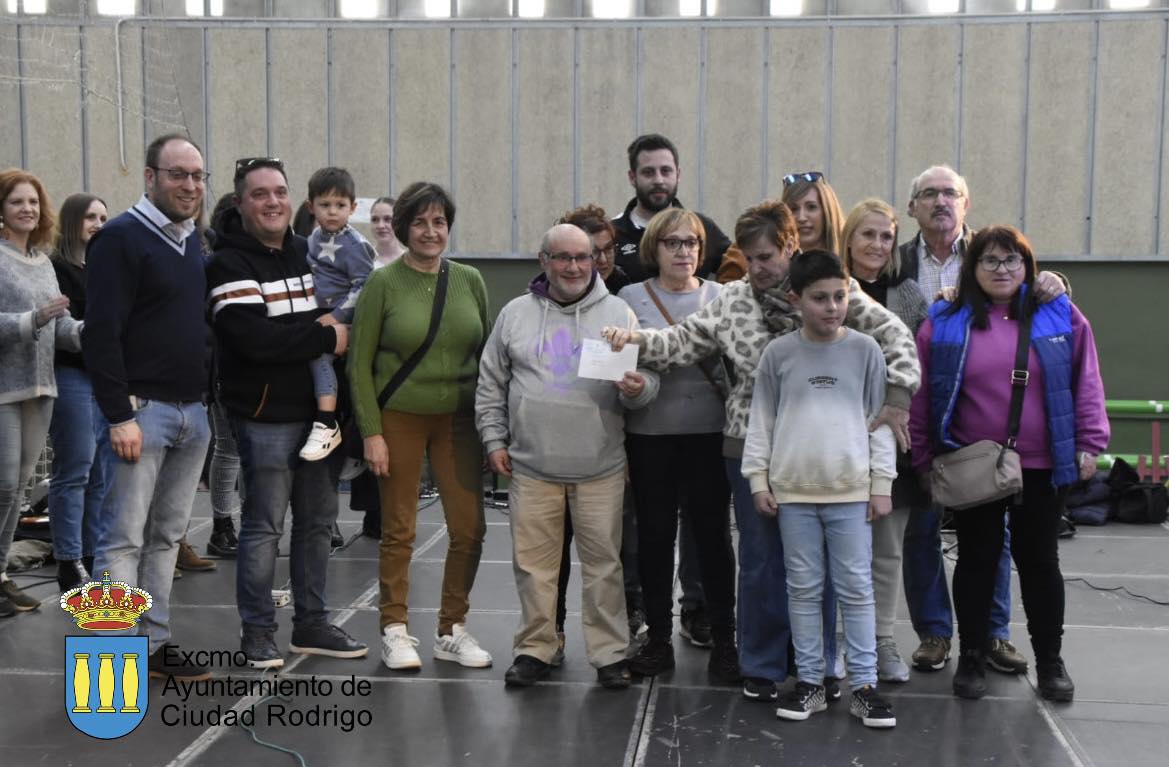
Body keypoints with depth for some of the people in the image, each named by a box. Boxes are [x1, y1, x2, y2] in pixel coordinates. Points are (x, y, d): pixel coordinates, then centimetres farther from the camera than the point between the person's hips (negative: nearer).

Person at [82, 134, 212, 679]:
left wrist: (207, 400, 15)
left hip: (192, 411, 8)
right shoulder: (120, 238, -8)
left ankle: (154, 644, 19)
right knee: (124, 537, -4)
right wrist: (120, 415, -19)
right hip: (141, 409, -7)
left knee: (167, 536, 11)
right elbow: (101, 333, -14)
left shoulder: (194, 243, 16)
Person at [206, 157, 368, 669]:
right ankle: (257, 633, 12)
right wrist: (326, 338, -16)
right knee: (264, 526, -1)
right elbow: (255, 338, -22)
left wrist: (335, 319, 1)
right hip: (265, 416, -7)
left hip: (319, 410, 7)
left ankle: (312, 625, 25)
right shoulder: (229, 265, -9)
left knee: (318, 520, 13)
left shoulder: (308, 252, 12)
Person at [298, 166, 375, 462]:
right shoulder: (315, 237, 13)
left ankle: (327, 425, -27)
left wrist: (336, 316, -21)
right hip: (319, 317, 9)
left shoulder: (354, 244, -11)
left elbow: (363, 287, -15)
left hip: (343, 320, -9)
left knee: (319, 351, -24)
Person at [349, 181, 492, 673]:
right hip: (399, 418, -3)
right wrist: (371, 432, -10)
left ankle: (452, 631, 16)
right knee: (398, 531, 4)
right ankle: (395, 631, 18)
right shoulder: (384, 282, -4)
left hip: (458, 419, 3)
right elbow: (360, 362, -4)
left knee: (469, 529, 1)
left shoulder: (469, 280, 6)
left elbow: (487, 354, 11)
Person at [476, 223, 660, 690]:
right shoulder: (515, 314, 7)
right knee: (534, 562, 7)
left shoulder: (619, 314, 4)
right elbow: (491, 384, 12)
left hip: (601, 468, -1)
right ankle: (534, 648, 21)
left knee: (603, 562, 5)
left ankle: (610, 653, 17)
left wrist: (638, 389, -18)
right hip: (531, 467, 1)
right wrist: (494, 439, 5)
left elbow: (648, 378, 5)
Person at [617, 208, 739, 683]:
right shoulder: (631, 299, 4)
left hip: (709, 435, 0)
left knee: (713, 536, 4)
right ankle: (658, 640, 20)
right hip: (649, 437, 0)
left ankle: (723, 642, 15)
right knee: (654, 536, 8)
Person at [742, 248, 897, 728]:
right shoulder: (778, 354, 1)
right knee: (804, 589, 8)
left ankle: (863, 685, 13)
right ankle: (810, 681, 19)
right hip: (793, 491, 1)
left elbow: (879, 418, 4)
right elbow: (761, 421, 6)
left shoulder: (864, 350, 1)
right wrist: (759, 479, 3)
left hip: (851, 490, 0)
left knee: (857, 589, 4)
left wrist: (882, 482, 1)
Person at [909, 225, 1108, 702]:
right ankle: (971, 658, 22)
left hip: (1042, 466, 1)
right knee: (977, 560, 10)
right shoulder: (944, 323, 0)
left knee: (1039, 561, 10)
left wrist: (1090, 444, -3)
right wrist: (923, 459, 0)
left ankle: (1050, 662, 23)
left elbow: (1086, 384, 3)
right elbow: (921, 395, 1)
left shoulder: (1060, 316, 2)